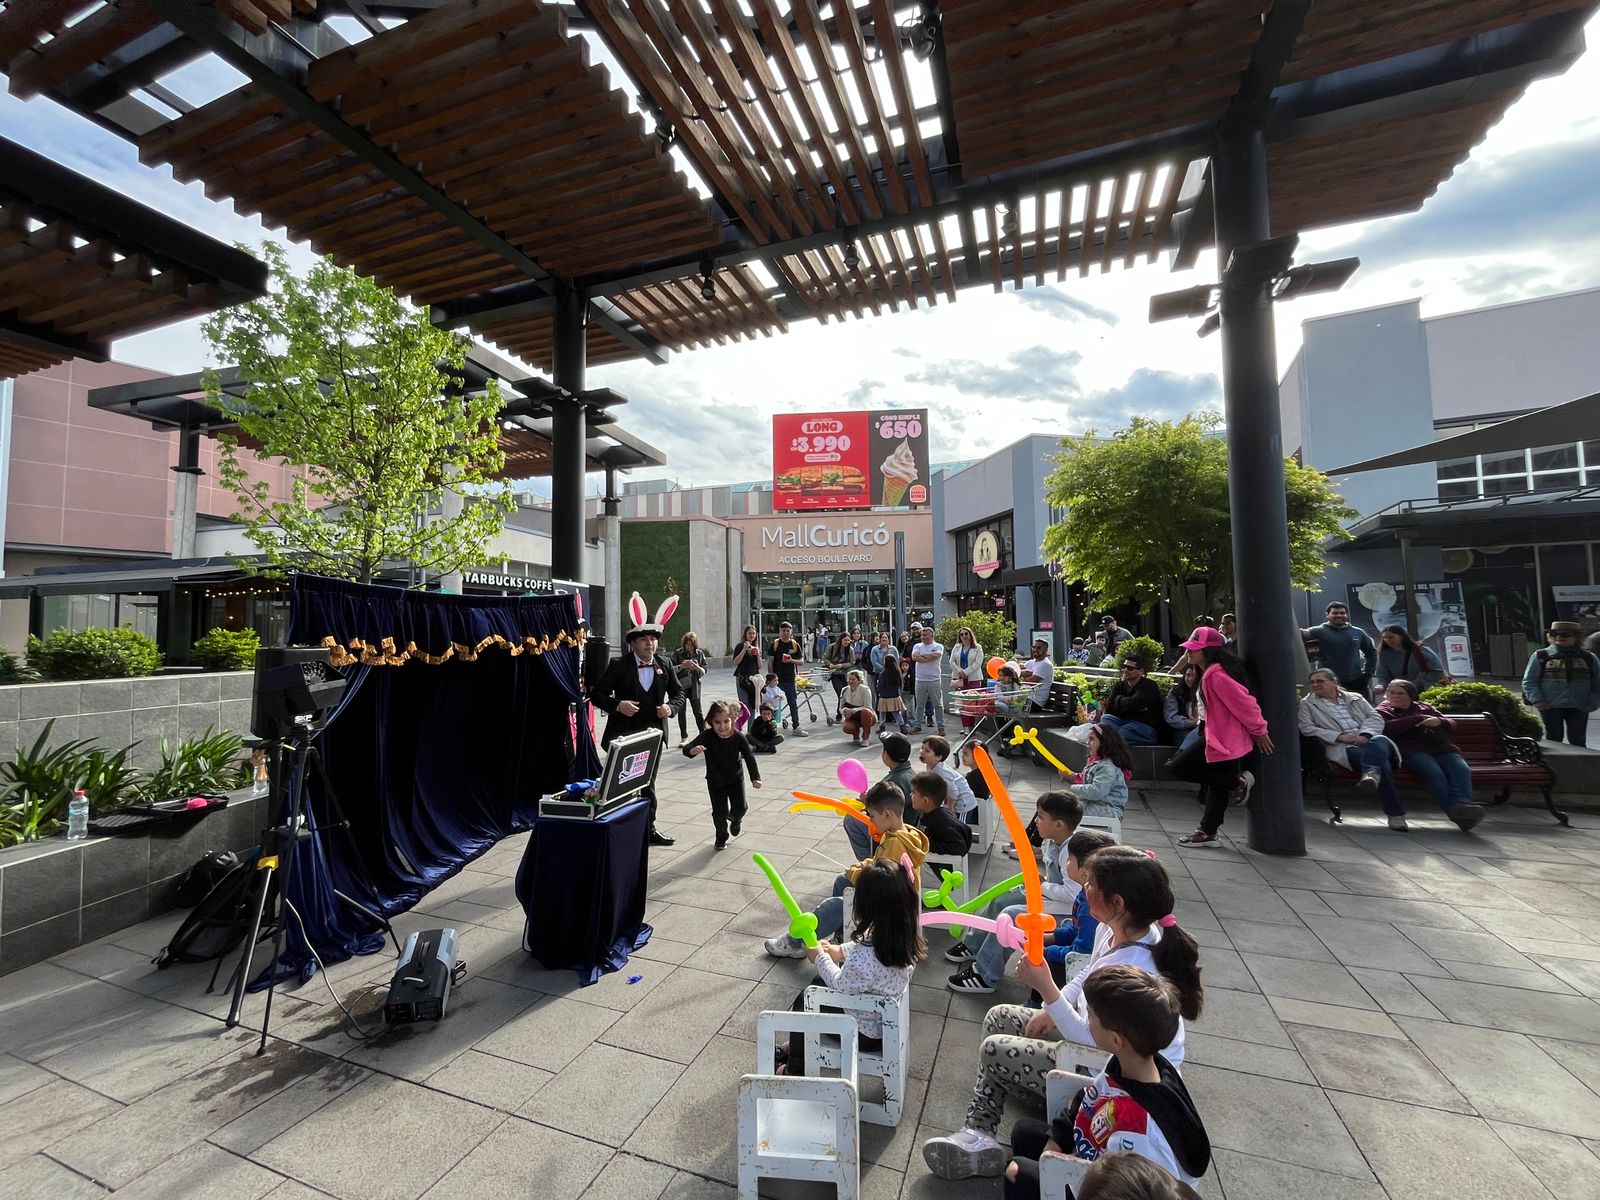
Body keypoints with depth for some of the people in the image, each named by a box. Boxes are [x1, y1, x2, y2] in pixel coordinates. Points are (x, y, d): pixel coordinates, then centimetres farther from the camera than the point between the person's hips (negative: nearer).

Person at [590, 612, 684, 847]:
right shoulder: (618, 665, -9)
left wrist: (671, 707, -12)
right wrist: (617, 705, -25)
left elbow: (678, 693, 10)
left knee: (647, 783, 15)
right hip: (624, 735, -3)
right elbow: (596, 695, -8)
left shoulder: (664, 664, 1)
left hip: (653, 733, 3)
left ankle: (648, 828, 28)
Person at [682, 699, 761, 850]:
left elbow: (749, 758, -12)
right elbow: (686, 749, -33)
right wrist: (693, 750, -56)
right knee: (719, 812, 3)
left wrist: (755, 778, -17)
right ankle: (721, 838, 31)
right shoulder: (707, 736, -25)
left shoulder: (738, 737, -22)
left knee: (740, 807, 3)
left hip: (735, 778, 1)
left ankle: (735, 820, 40)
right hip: (715, 781, 0)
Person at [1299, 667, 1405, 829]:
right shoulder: (1307, 703, 16)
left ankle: (1371, 773, -60)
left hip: (1369, 740, 3)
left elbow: (1376, 718, 13)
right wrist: (1339, 736, -10)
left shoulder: (1355, 698, 25)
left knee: (1380, 741, -36)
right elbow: (1306, 728, 2)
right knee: (1380, 761, -33)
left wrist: (1364, 735, -9)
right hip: (1341, 747, -3)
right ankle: (1395, 812, -39)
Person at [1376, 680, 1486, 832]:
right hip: (1412, 751, -4)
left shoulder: (1425, 707, 31)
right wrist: (1417, 719, -1)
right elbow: (1387, 728, -5)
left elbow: (1451, 723, 26)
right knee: (1435, 773, -34)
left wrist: (1439, 721, 2)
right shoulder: (1384, 710, 15)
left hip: (1441, 748, 5)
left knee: (1462, 770, -29)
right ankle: (1454, 811, -44)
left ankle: (1463, 804, -48)